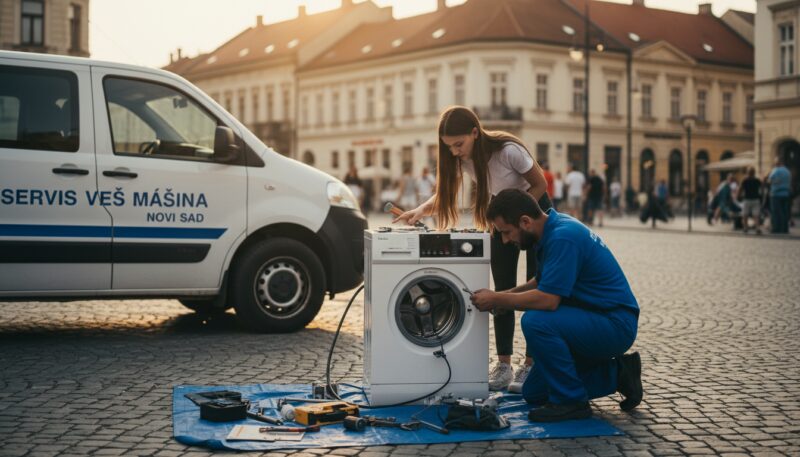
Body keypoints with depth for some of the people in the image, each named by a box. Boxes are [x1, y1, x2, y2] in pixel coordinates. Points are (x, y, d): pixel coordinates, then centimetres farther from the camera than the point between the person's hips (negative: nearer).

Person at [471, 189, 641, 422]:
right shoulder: (551, 230, 6)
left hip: (615, 324, -10)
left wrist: (498, 300, -17)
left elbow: (547, 299, -30)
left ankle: (570, 401, -15)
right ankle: (616, 373, 16)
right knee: (533, 393, 11)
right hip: (594, 323, 10)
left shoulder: (563, 237, -25)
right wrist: (503, 295, 5)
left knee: (535, 321, -32)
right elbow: (542, 282, 20)